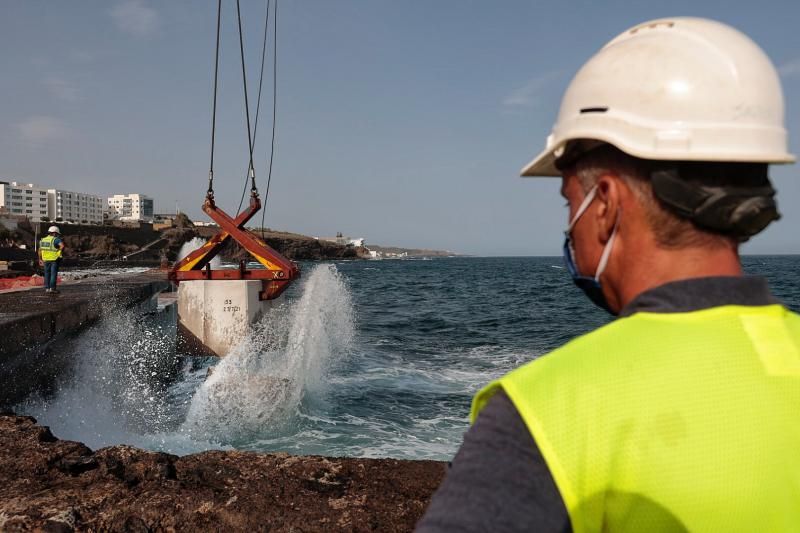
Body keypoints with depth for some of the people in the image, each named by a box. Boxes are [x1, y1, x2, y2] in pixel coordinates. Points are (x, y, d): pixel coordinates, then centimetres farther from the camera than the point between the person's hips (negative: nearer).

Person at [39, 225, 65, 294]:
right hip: (54, 259, -6)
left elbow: (40, 250, 18)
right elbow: (62, 245, -28)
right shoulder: (56, 239, -10)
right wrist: (60, 252, -11)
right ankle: (52, 288, -5)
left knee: (47, 274, 13)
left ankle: (47, 288, 15)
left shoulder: (43, 240, 12)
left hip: (46, 259, 6)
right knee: (54, 274, -2)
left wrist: (40, 259, 26)